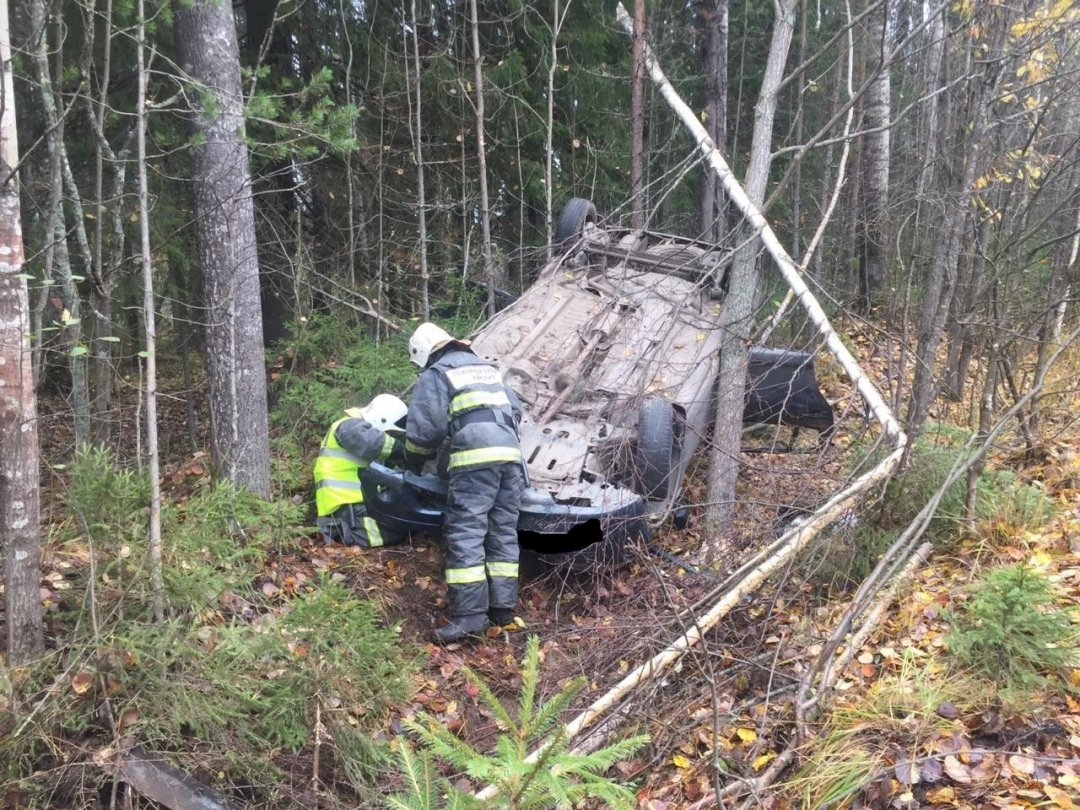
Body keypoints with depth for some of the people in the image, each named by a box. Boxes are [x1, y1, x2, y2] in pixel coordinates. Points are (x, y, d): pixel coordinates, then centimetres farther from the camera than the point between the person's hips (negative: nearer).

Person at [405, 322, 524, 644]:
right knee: (503, 532, 9)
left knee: (465, 535, -7)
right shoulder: (487, 367, 28)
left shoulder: (434, 375, 8)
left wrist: (413, 459, 18)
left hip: (475, 458, -7)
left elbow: (425, 428, 0)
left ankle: (469, 615, -13)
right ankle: (503, 606, 9)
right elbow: (515, 409, 28)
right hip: (509, 452, 7)